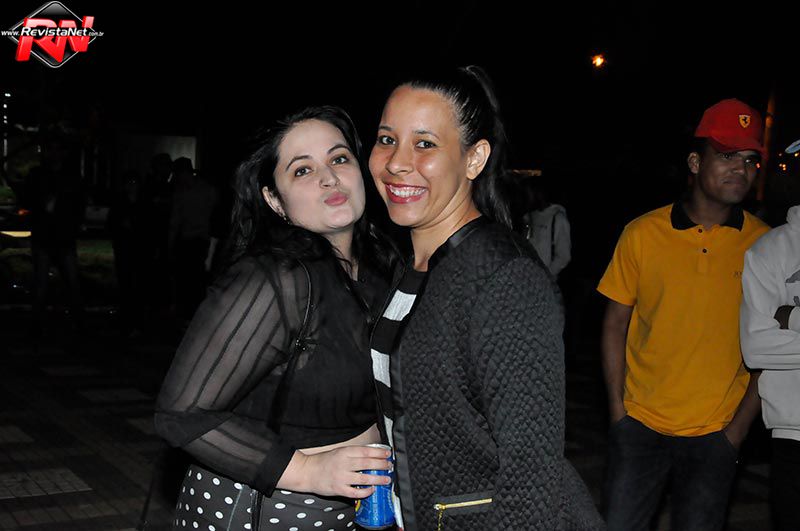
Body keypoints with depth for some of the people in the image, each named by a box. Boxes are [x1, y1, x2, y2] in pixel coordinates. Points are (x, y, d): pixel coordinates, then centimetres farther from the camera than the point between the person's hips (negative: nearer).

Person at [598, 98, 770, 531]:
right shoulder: (642, 234, -5)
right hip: (639, 424, 0)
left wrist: (740, 426, -4)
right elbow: (615, 324, 2)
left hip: (715, 432, 0)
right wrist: (617, 410, -2)